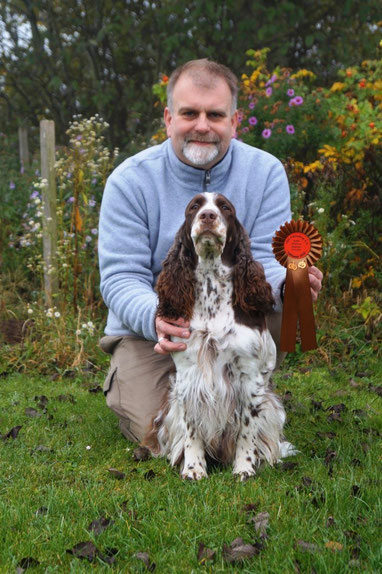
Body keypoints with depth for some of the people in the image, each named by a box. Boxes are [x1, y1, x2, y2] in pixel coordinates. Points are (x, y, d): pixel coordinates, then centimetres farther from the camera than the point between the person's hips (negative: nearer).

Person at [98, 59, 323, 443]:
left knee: (285, 299, -27)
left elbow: (268, 261, -11)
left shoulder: (265, 172, -7)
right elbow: (121, 277, -15)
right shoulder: (130, 180, -11)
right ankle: (125, 385, 17)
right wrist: (155, 318, -38)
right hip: (149, 331, -1)